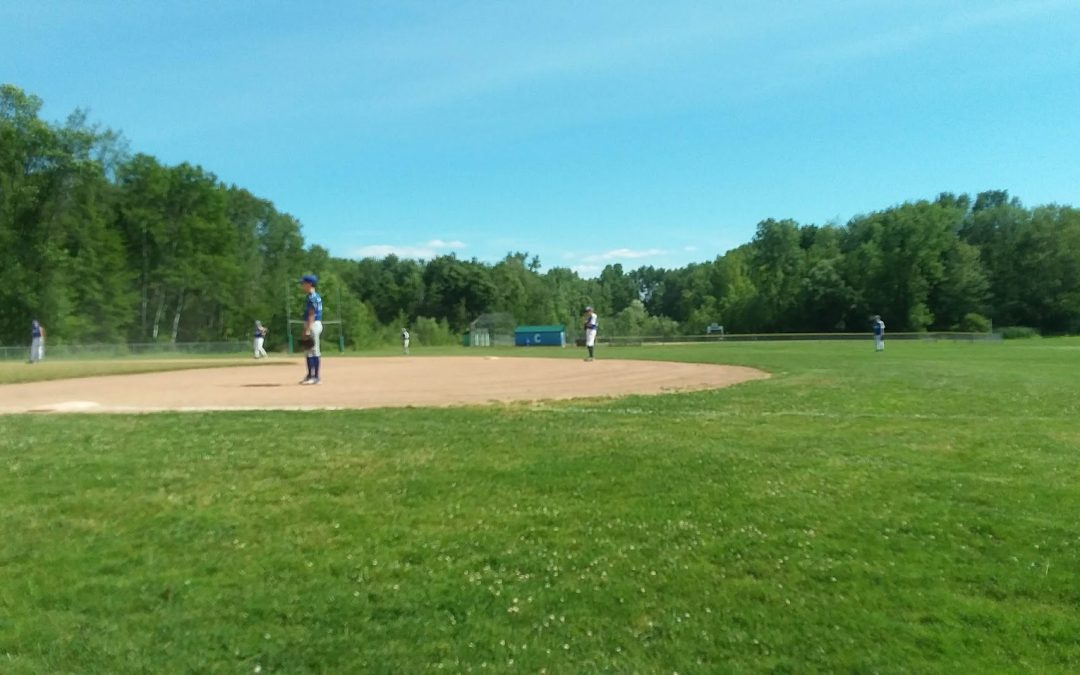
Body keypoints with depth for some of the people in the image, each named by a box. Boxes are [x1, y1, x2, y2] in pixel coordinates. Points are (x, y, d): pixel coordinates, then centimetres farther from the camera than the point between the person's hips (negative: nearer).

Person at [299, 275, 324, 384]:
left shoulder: (312, 297, -14)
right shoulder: (316, 296, 17)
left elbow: (312, 315, -20)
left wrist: (307, 330, -23)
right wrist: (306, 329, 22)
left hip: (313, 325, -10)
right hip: (314, 324, 10)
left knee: (313, 351, -8)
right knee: (310, 351, 13)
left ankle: (315, 377, -5)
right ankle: (310, 375, 19)